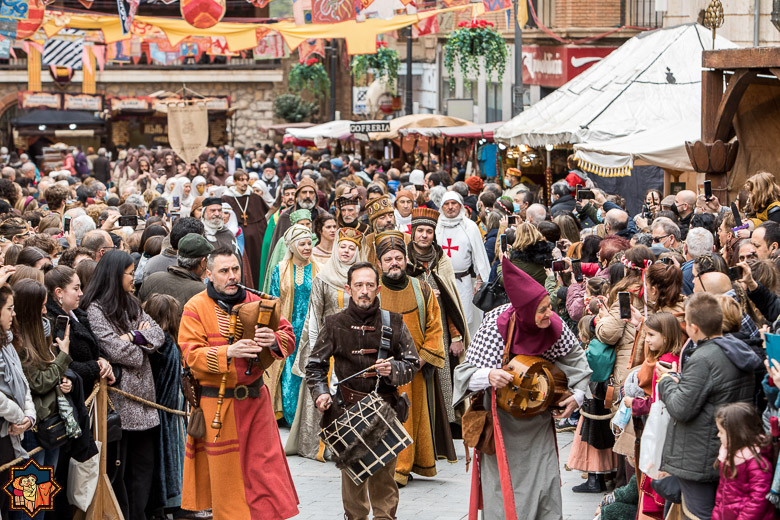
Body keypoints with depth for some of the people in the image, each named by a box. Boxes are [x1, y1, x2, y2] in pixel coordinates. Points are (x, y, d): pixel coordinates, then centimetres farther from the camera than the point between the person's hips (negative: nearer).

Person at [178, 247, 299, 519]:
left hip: (255, 399, 3)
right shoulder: (196, 308, -4)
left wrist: (274, 340, -16)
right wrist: (228, 352, -28)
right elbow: (191, 354, -13)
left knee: (265, 465, 1)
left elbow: (288, 335, 8)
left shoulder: (255, 302, 7)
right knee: (224, 471, 4)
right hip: (217, 402, -3)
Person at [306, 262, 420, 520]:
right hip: (346, 409, 1)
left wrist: (393, 370, -11)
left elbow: (413, 363, 8)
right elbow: (315, 365, 12)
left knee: (384, 473, -2)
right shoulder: (335, 324, 4)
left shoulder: (393, 323, 3)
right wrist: (320, 392, -3)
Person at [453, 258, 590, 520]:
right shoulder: (497, 326, -22)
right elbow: (467, 373, -21)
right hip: (502, 421, -3)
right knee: (503, 484, -1)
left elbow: (576, 358, 6)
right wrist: (489, 376, -41)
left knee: (544, 485, 3)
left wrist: (578, 394, -2)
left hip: (538, 420, 3)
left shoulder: (555, 327, -14)